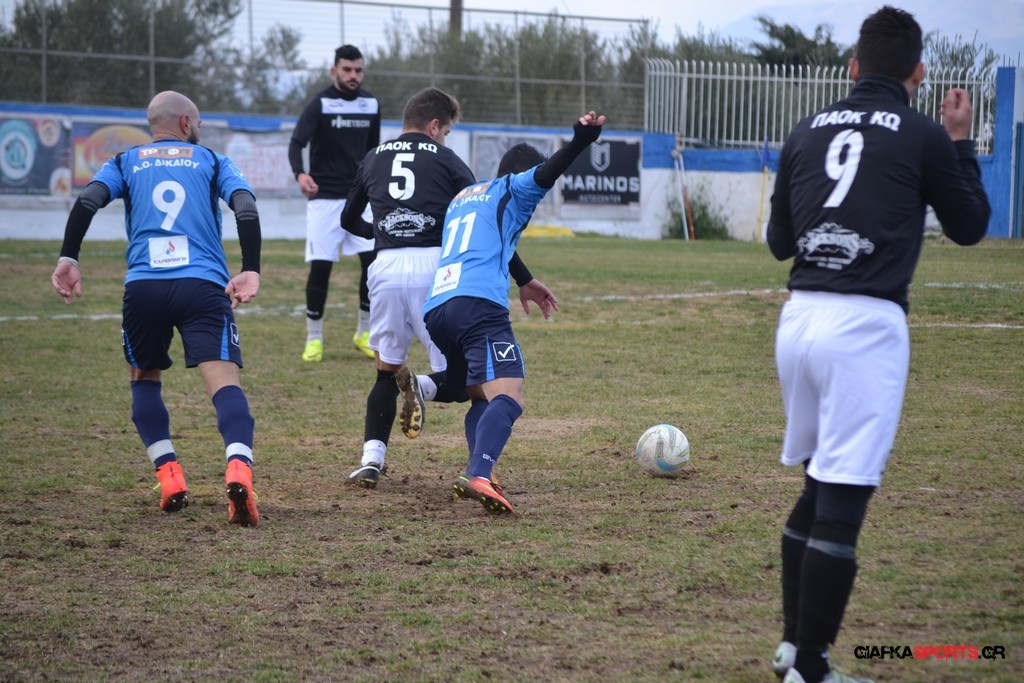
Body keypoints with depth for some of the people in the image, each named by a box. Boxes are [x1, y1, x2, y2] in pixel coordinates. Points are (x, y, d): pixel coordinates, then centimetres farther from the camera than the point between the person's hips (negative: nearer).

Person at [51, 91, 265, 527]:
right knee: (223, 380, -13)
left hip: (143, 286, 2)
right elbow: (246, 206, 2)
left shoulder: (125, 163, 21)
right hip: (204, 285, -2)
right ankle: (238, 470, -38)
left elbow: (88, 201, 3)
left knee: (144, 378, 23)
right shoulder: (212, 161, 19)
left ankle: (169, 477, 10)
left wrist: (67, 258, 1)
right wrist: (250, 271, -3)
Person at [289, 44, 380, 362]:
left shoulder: (370, 104, 7)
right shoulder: (320, 104, -9)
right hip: (324, 197, -4)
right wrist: (300, 173, -38)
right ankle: (314, 338, 8)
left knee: (374, 262, -6)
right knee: (320, 266, -6)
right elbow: (296, 143, -19)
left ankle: (364, 334, 10)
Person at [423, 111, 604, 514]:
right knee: (508, 398, -18)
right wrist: (580, 141, -22)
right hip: (479, 304, -8)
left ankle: (475, 473, -2)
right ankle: (477, 477, -41)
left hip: (436, 309, 8)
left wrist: (522, 283, 58)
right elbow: (545, 174, -7)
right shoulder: (511, 189, 15)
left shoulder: (463, 198, 35)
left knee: (483, 398, 21)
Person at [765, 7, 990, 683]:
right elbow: (970, 226, 12)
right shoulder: (923, 136, -2)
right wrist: (961, 143, 22)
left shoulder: (807, 132, 11)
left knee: (820, 486, 21)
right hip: (866, 323, -6)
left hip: (799, 318, 6)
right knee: (843, 501, -4)